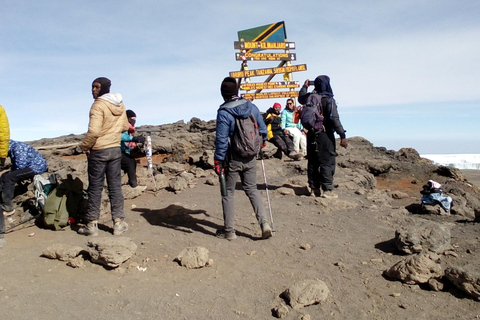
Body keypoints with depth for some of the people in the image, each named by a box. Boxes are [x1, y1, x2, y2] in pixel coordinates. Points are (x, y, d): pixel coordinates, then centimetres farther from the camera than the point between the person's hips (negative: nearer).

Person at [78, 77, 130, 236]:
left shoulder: (99, 105, -14)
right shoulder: (120, 105, 6)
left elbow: (94, 131, -22)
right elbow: (125, 127, 17)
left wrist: (85, 146, -8)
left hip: (98, 151, -6)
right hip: (115, 149, 6)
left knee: (95, 187, 3)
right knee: (115, 186, 9)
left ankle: (92, 224, 11)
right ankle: (119, 222, 11)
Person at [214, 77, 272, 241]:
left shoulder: (224, 112, -15)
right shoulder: (252, 107, 2)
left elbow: (221, 140, -16)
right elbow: (263, 130, 9)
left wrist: (218, 161, -10)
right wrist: (260, 144, 27)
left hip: (232, 159, -4)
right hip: (250, 158, 5)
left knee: (228, 193, 9)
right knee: (252, 189, 17)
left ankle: (229, 231, 17)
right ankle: (264, 222, 5)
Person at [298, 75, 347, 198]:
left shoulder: (309, 97, 7)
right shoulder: (328, 99, -10)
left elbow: (301, 98, 31)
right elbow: (334, 119, -17)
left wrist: (305, 86, 43)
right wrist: (342, 135, -15)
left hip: (311, 134, 6)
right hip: (325, 134, -6)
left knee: (312, 161, 11)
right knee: (327, 162, -1)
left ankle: (314, 188, 18)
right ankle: (327, 189, -2)